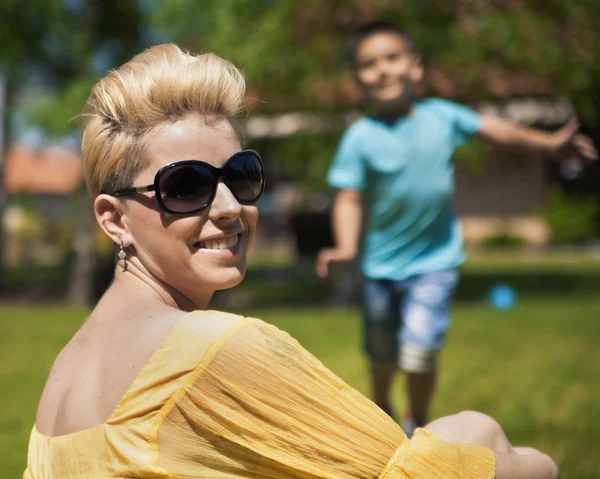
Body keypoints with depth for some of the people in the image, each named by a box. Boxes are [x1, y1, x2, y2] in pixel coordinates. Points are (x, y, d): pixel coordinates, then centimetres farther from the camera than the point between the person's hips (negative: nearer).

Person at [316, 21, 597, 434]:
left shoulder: (441, 116, -6)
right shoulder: (361, 137, -14)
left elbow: (492, 129, 6)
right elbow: (350, 198, -16)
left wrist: (549, 143, 5)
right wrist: (346, 248, -32)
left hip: (435, 261, 0)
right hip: (381, 263, 0)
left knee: (421, 349, -14)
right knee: (382, 354, 15)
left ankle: (418, 424, 16)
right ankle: (381, 412, 48)